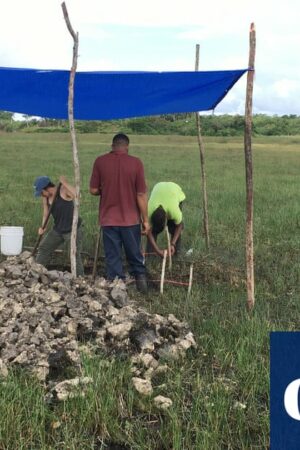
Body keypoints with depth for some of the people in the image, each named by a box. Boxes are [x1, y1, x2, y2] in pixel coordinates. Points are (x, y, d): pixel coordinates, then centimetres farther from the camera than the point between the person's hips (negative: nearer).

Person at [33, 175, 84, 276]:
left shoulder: (63, 189, -20)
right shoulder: (45, 197, 0)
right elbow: (46, 213, 8)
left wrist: (64, 183, -35)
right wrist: (43, 227, -9)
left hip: (73, 230, -7)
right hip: (57, 230, 7)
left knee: (75, 255, -12)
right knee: (43, 249, 12)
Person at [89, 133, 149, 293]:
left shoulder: (100, 161, -5)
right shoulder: (136, 162, -7)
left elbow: (93, 190, -2)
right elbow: (141, 194, -7)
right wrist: (145, 219, 1)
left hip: (108, 219, 0)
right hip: (131, 218, 0)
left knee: (113, 256, 9)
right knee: (134, 254, 19)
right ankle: (140, 275, 22)